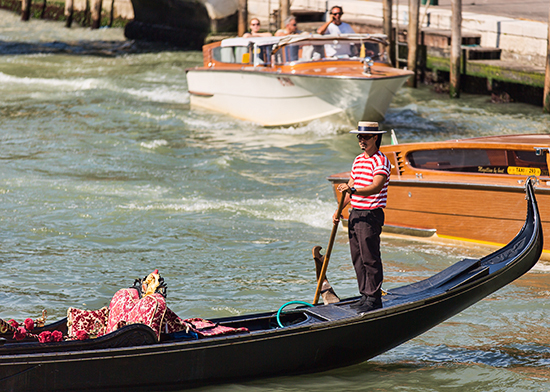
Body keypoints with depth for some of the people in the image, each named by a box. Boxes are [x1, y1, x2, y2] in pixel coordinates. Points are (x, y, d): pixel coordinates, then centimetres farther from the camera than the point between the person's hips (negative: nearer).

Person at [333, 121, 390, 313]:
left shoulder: (380, 161, -11)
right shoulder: (358, 160, 16)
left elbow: (376, 187, -25)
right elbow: (350, 187, 22)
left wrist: (352, 190, -37)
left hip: (370, 216, -9)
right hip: (355, 214, 9)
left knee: (370, 258, -6)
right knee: (358, 259, 10)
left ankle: (374, 298, -1)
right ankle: (365, 295, 18)